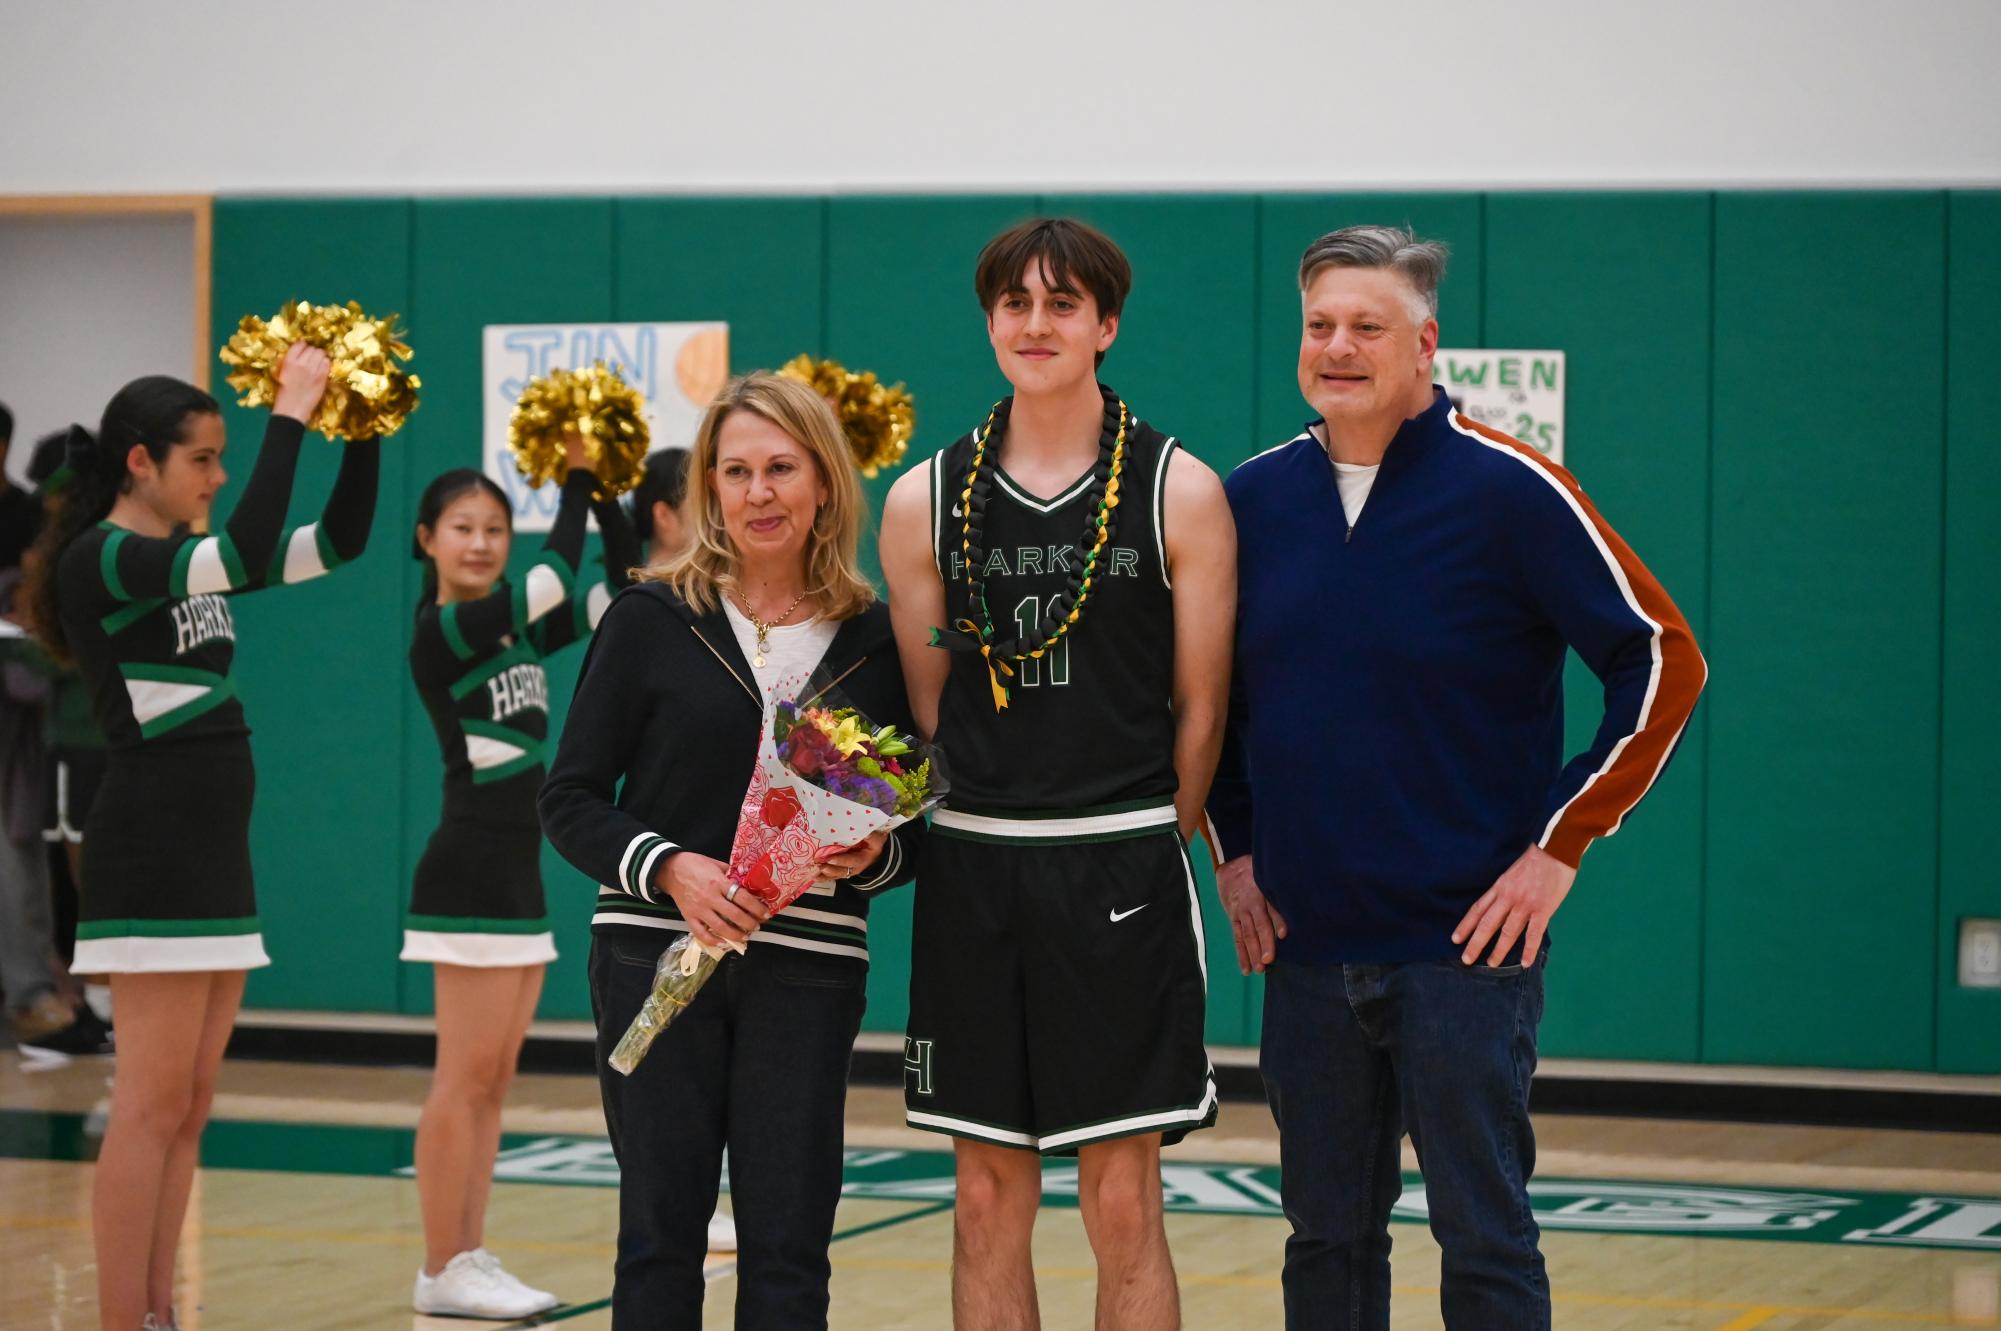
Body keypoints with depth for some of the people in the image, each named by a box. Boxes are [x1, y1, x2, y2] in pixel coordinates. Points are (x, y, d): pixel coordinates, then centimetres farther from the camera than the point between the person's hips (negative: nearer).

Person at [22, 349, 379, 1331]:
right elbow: (248, 554, -27)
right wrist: (290, 414, -21)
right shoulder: (98, 562, -12)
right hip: (150, 860, -9)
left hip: (215, 858, 9)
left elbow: (339, 541, 17)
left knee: (187, 1110, 9)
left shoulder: (193, 561, 14)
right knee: (150, 1109, -8)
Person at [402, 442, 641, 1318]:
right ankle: (442, 1271, -1)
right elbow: (554, 575, -19)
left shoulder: (522, 629, 13)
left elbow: (623, 590, 12)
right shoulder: (441, 634, -10)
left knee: (492, 1081, 9)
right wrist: (577, 481, -9)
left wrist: (607, 489, 2)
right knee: (464, 1080, -6)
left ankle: (471, 1261, 13)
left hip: (518, 873, 8)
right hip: (469, 871, -8)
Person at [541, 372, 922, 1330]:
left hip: (808, 969, 1)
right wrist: (668, 868, -16)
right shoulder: (652, 619, 0)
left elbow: (912, 827, 12)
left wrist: (875, 856, -10)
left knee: (787, 1245, 0)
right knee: (661, 1234, 3)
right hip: (655, 954, -1)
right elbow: (570, 799, 0)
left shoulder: (872, 640, 5)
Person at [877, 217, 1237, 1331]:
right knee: (990, 1201, 6)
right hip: (972, 872, 3)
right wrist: (990, 842, 7)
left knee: (1122, 1204, -2)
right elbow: (927, 708, 12)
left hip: (1123, 871, -2)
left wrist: (1144, 851, 3)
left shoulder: (1180, 492, -1)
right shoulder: (928, 501, 6)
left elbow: (1201, 706, 3)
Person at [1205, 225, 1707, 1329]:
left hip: (1467, 940, -5)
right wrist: (1231, 847, 12)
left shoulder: (1505, 489, -9)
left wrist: (1560, 843, -10)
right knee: (1327, 1240, 11)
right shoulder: (1255, 498, 6)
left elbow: (1664, 661, -8)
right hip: (1305, 947, 5)